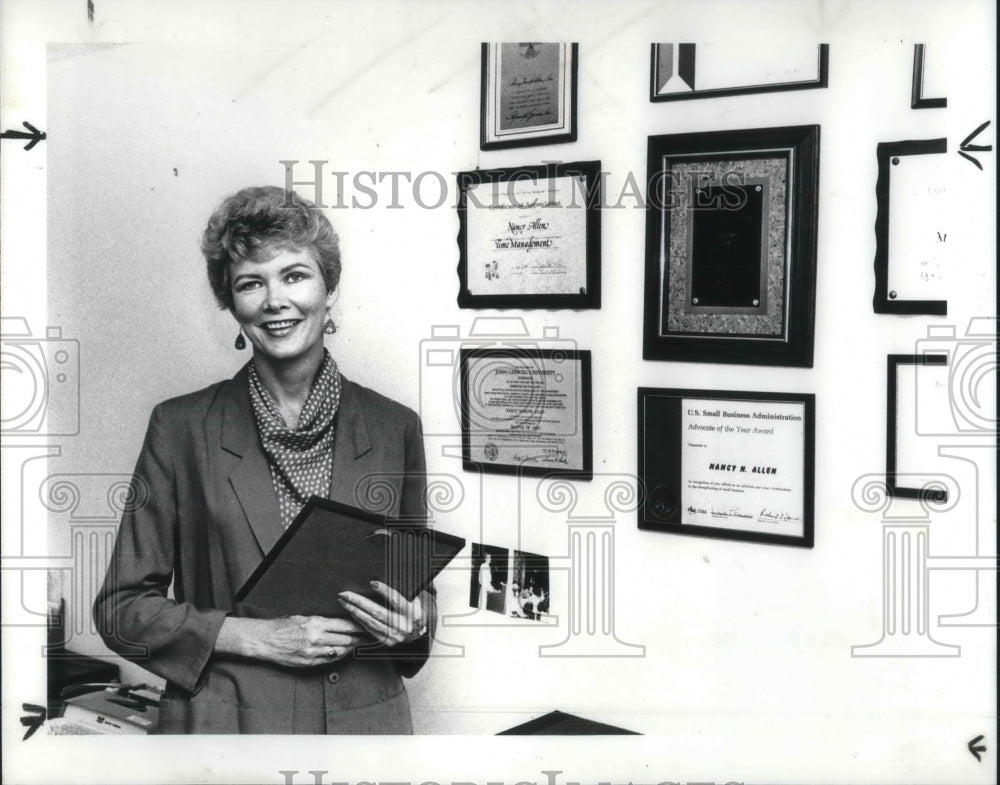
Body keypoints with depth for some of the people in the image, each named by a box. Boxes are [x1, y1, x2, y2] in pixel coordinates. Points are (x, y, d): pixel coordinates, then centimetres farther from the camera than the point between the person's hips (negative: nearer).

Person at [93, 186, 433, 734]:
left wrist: (413, 624, -10)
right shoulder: (180, 426, -5)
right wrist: (255, 636, -14)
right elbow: (122, 608, -3)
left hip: (364, 720, 2)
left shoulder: (394, 428, -1)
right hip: (221, 723, -1)